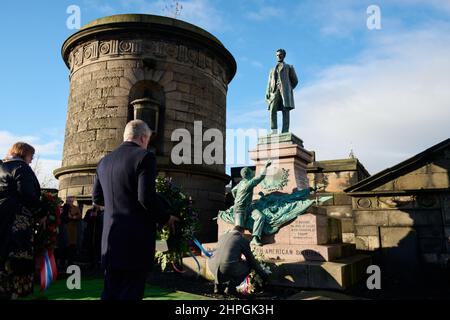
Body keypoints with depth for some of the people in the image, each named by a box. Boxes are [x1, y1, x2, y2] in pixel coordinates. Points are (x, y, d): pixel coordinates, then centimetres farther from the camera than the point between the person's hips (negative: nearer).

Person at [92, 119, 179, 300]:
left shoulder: (105, 161, 11)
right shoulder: (145, 157, -9)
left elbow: (97, 198, 17)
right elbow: (146, 197, -19)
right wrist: (165, 219, -5)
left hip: (111, 238, 7)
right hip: (136, 238, -6)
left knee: (111, 291, 15)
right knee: (131, 293, 1)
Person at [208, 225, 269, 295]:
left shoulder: (222, 236, 23)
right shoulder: (243, 240, 11)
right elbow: (251, 260, 17)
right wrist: (263, 275, 31)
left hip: (214, 268, 4)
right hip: (230, 269, -4)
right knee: (249, 264, 22)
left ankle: (218, 286, 23)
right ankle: (231, 286, 11)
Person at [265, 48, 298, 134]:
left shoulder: (289, 67, 22)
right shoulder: (272, 70, 30)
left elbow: (295, 80, 15)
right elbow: (269, 84, 19)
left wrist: (288, 90, 1)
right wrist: (267, 94, 3)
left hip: (285, 90, -2)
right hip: (275, 91, 2)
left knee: (285, 111, -13)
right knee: (273, 110, -20)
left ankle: (285, 132, -20)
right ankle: (274, 131, -27)